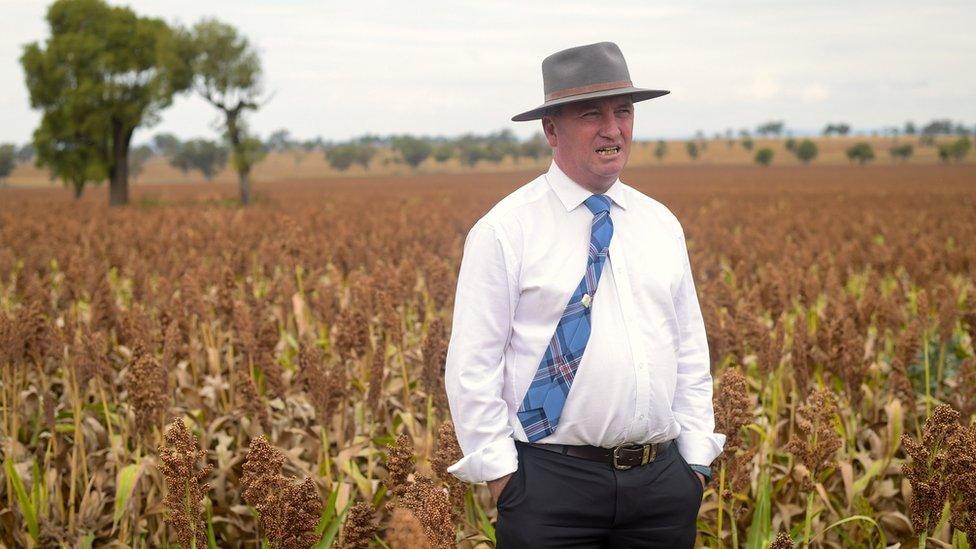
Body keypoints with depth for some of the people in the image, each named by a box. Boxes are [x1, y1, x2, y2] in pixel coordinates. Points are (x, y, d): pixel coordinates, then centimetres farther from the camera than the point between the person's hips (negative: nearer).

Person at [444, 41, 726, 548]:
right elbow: (471, 368, -6)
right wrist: (500, 475, -9)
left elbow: (691, 352, 14)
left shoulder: (661, 225, 10)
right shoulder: (504, 231, -5)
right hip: (553, 482, -4)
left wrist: (696, 459, 8)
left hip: (662, 480, 5)